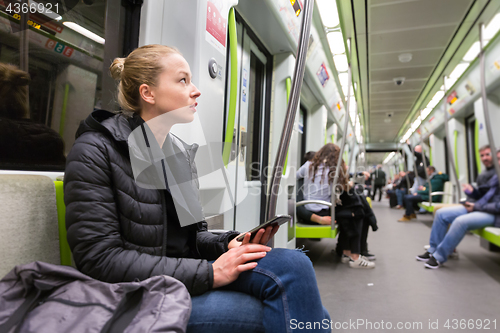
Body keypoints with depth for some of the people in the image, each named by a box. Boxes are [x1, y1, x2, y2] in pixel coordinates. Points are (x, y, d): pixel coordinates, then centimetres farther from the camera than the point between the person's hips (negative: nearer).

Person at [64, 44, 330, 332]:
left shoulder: (181, 153, 10)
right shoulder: (95, 151, -9)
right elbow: (100, 259, -17)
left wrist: (229, 244, -8)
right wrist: (209, 272, -21)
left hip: (184, 278, 6)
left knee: (293, 264, -19)